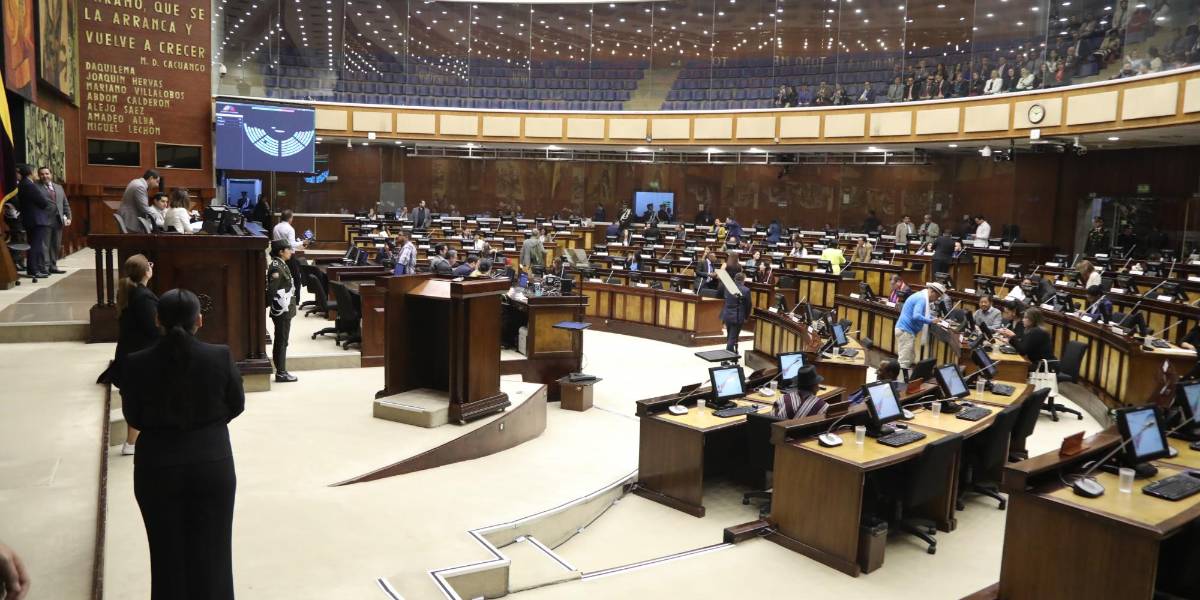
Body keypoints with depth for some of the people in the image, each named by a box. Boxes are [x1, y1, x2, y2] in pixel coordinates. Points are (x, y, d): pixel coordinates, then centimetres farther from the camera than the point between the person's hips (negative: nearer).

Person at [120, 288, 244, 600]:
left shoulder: (136, 364, -11)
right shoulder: (220, 356, -13)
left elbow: (133, 418, -1)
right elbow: (236, 405, -1)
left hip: (157, 466, 1)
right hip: (213, 463, 0)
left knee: (168, 552, 17)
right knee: (211, 549, 15)